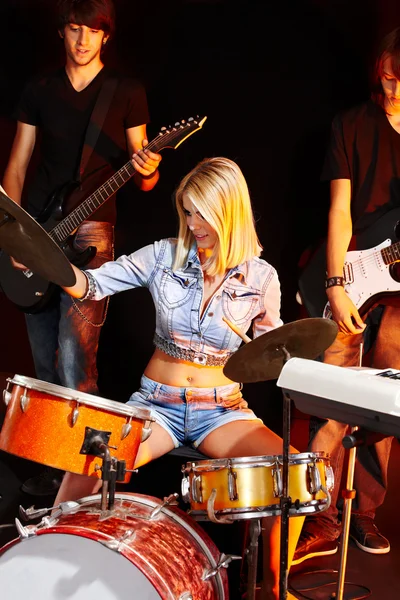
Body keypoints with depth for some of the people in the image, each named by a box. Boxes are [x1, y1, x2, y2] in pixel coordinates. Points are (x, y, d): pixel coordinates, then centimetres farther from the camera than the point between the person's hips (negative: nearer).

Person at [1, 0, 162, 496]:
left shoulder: (127, 93, 4)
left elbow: (140, 173, 5)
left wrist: (147, 172, -20)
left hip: (91, 231, -3)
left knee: (74, 358, -14)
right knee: (43, 361, 8)